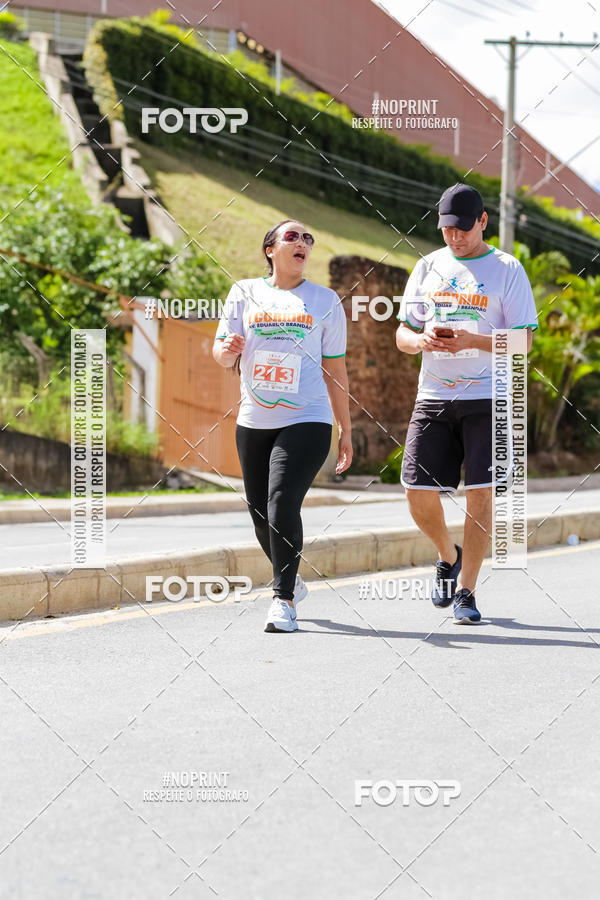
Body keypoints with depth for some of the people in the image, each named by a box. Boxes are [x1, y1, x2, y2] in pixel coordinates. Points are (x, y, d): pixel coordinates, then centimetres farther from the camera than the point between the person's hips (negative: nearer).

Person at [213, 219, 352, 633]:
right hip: (254, 423, 3)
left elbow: (335, 369, 10)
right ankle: (291, 580, 34)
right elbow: (221, 353, 5)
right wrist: (229, 349, -20)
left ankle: (284, 599, -12)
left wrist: (346, 431, 10)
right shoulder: (245, 292, 8)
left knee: (283, 503, -19)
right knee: (261, 514, 8)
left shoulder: (325, 300, 7)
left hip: (307, 420, -2)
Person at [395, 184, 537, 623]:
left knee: (480, 493, -8)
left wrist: (471, 340, -21)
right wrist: (422, 340, -11)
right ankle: (449, 557, 27)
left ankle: (465, 590, 3)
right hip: (433, 396, 3)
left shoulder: (507, 269, 1)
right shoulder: (428, 267, 12)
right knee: (418, 492, -2)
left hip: (488, 397, -3)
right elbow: (402, 336, 13)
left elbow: (522, 342, -5)